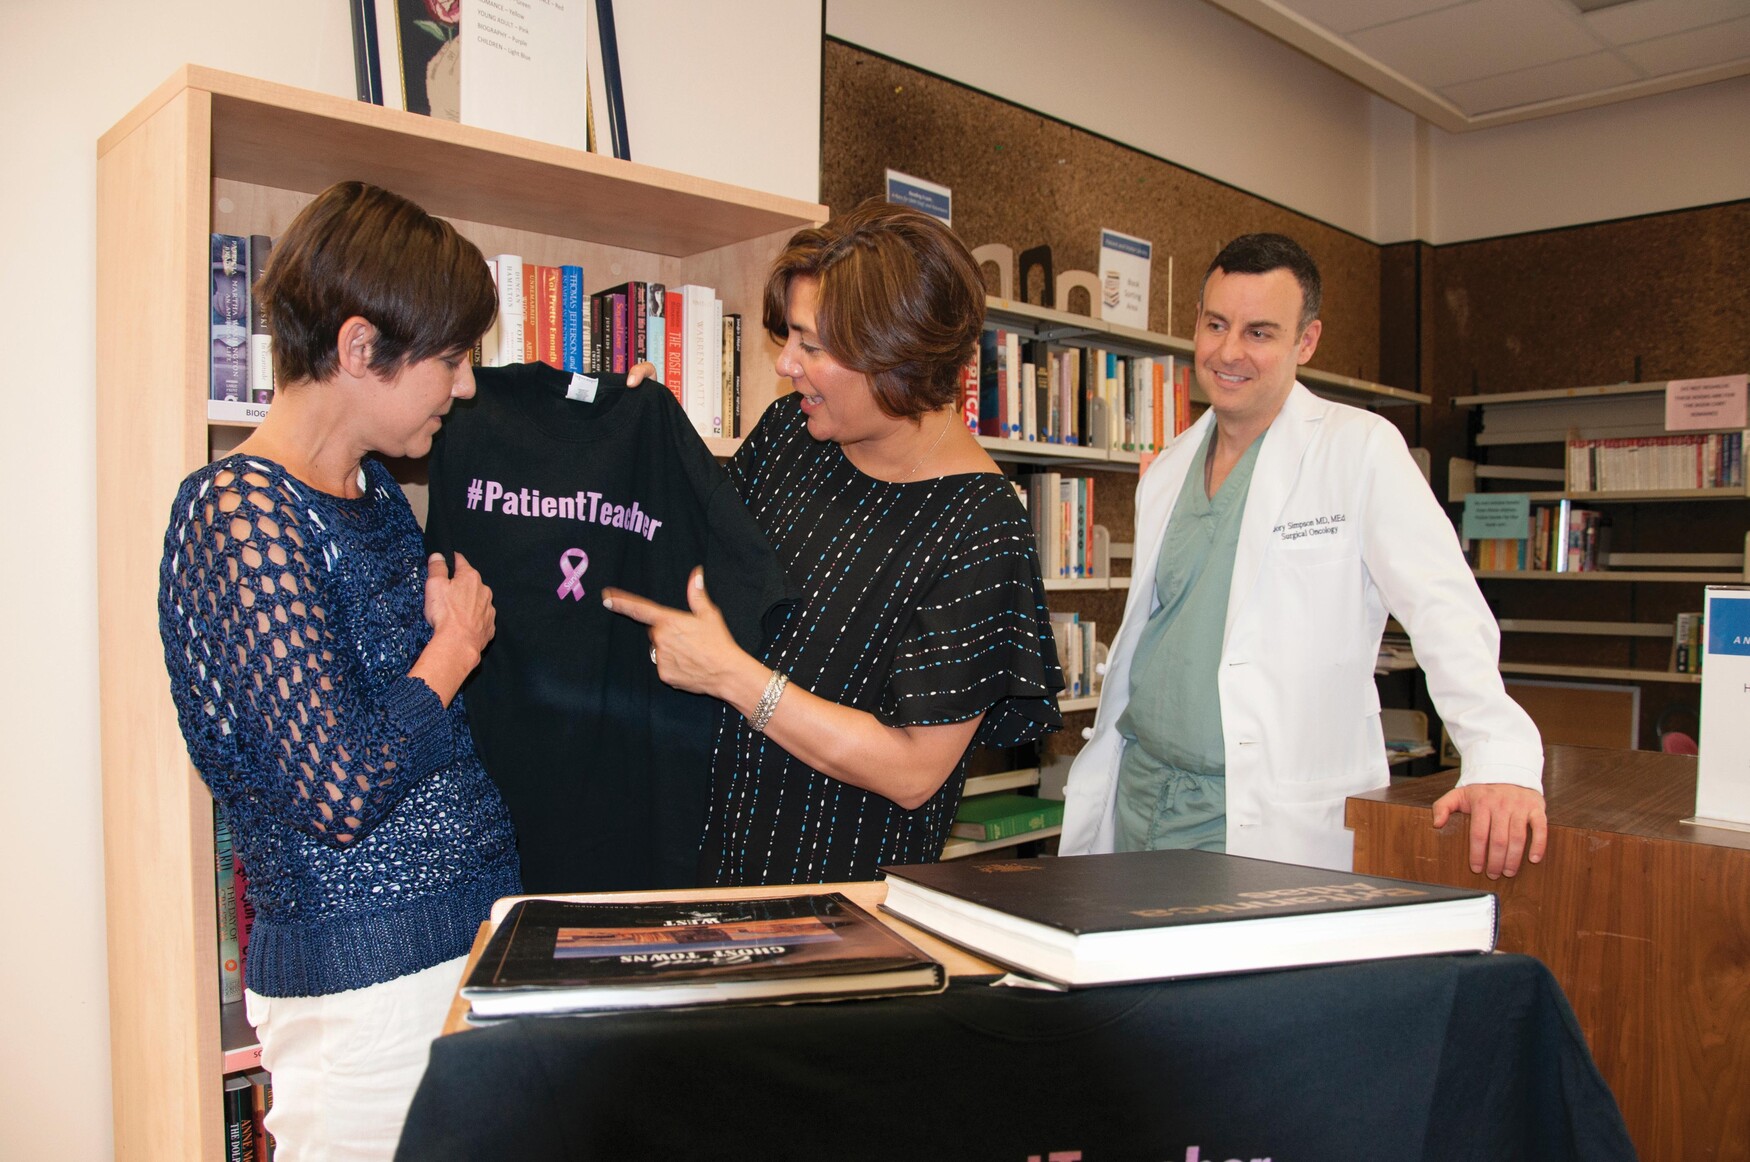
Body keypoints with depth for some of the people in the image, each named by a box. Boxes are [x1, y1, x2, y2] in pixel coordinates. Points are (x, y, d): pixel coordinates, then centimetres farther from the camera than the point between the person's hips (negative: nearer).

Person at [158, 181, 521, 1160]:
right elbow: (341, 794, -24)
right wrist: (453, 646, -11)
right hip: (365, 976, -8)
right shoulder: (242, 513, -18)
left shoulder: (374, 487, 8)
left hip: (470, 930, 8)